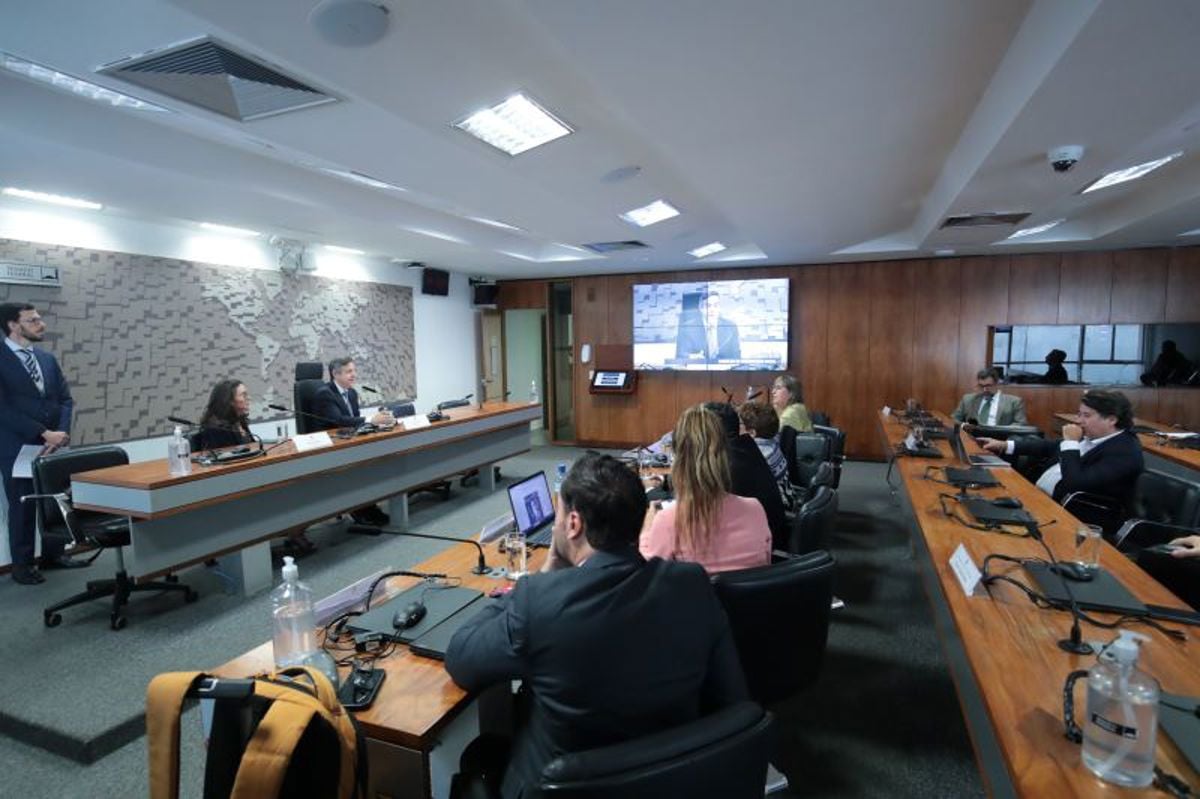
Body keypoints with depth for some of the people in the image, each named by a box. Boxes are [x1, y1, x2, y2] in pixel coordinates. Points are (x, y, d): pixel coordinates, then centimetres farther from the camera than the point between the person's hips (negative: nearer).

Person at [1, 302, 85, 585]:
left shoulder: (47, 358, 10)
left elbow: (65, 399, 7)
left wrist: (61, 433, -8)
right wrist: (44, 434, -19)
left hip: (53, 445, 5)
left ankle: (54, 554, 26)